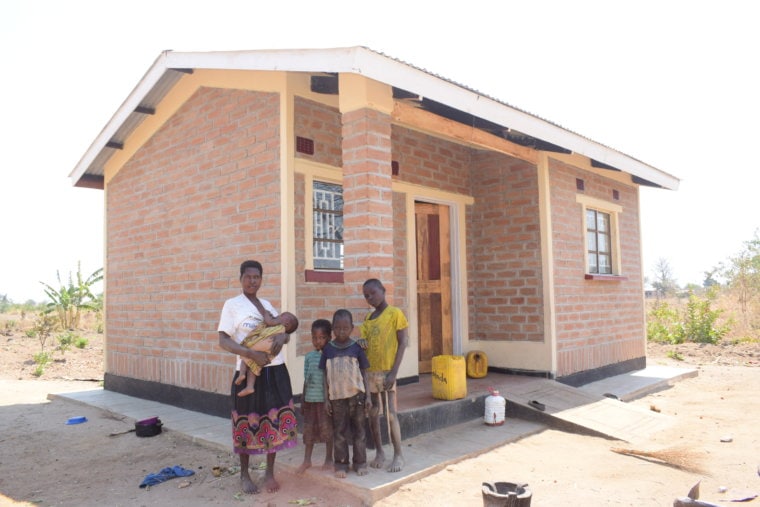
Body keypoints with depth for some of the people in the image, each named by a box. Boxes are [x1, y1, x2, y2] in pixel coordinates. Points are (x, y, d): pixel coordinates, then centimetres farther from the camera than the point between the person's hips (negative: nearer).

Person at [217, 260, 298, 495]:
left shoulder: (267, 304, 12)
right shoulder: (232, 305, -4)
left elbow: (286, 332, 12)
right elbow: (223, 341, -10)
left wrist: (282, 336, -13)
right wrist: (252, 354, -23)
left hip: (276, 371, 5)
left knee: (275, 421, 8)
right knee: (248, 423, 6)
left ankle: (270, 473, 23)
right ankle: (245, 474, 24)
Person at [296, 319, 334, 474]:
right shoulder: (309, 357, 6)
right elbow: (306, 380, 11)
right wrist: (303, 400, 12)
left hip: (325, 399, -4)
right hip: (310, 398, 4)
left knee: (327, 428, 5)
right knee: (308, 428, 9)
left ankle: (329, 459, 20)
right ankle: (307, 460, 20)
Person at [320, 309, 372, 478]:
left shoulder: (356, 348, -4)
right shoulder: (328, 349, -1)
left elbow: (364, 373, 1)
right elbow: (326, 375, 3)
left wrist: (367, 396, -3)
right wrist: (326, 399, 1)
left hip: (357, 395, 0)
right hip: (337, 397, 1)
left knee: (359, 430, 9)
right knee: (339, 432, 8)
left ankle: (360, 463, 20)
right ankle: (341, 464, 19)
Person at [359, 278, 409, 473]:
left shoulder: (395, 313, -7)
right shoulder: (367, 319, 11)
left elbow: (402, 343, -9)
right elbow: (363, 344, 11)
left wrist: (393, 372, -15)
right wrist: (360, 344, -15)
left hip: (386, 371, -6)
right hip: (369, 371, 6)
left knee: (390, 414, -3)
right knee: (373, 414, 11)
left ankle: (398, 455, 11)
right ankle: (379, 452, 25)